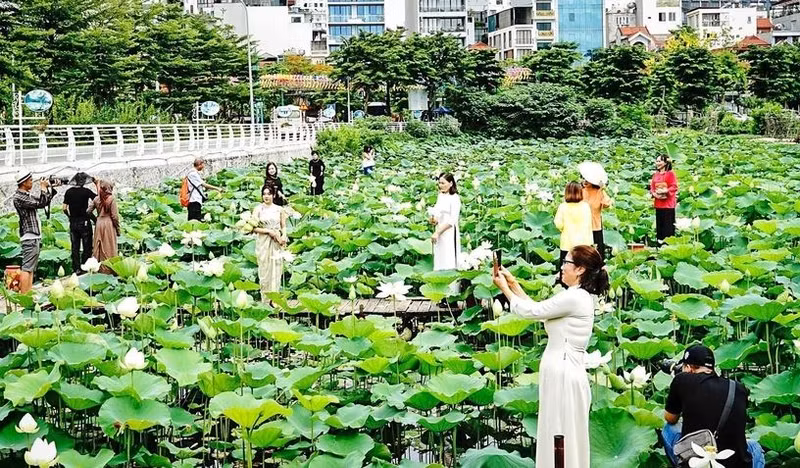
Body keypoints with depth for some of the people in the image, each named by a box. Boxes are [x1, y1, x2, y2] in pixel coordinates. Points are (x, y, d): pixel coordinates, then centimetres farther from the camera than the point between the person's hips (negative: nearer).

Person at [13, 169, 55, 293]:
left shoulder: (27, 195, 16)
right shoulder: (19, 197, -14)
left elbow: (44, 201, 23)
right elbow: (40, 203, -19)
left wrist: (51, 189, 11)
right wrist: (43, 188, -7)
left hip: (35, 236, 10)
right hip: (29, 238, -10)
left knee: (31, 269, 11)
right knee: (27, 268, -12)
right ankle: (24, 297, -15)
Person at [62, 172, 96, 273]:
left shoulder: (69, 192, 1)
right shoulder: (86, 191, -11)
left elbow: (64, 208, 1)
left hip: (73, 222, 4)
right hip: (84, 222, -4)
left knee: (75, 247, 9)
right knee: (87, 246, 5)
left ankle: (76, 268, 11)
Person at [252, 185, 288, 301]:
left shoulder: (279, 209, 7)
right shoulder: (258, 209, 2)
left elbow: (284, 226, 10)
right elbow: (254, 228, -3)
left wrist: (283, 236, -9)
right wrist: (269, 231, -13)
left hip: (276, 243, 2)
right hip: (263, 243, -2)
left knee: (276, 271, 1)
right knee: (264, 271, 0)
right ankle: (265, 300, 5)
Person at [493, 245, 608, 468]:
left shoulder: (574, 298, -18)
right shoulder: (580, 296, 13)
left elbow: (530, 311, -10)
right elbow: (539, 310, 19)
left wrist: (504, 288, 4)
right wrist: (513, 283, 17)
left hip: (563, 375, -10)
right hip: (563, 373, 10)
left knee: (560, 440, -3)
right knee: (565, 440, 14)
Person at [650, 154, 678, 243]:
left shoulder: (670, 174, -5)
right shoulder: (655, 174, 13)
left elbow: (674, 187, -10)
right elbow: (652, 187, 13)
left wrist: (665, 191, -22)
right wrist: (654, 193, -7)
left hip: (668, 203, -6)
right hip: (658, 203, 6)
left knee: (668, 223, -5)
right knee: (659, 222, 8)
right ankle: (660, 239, 14)